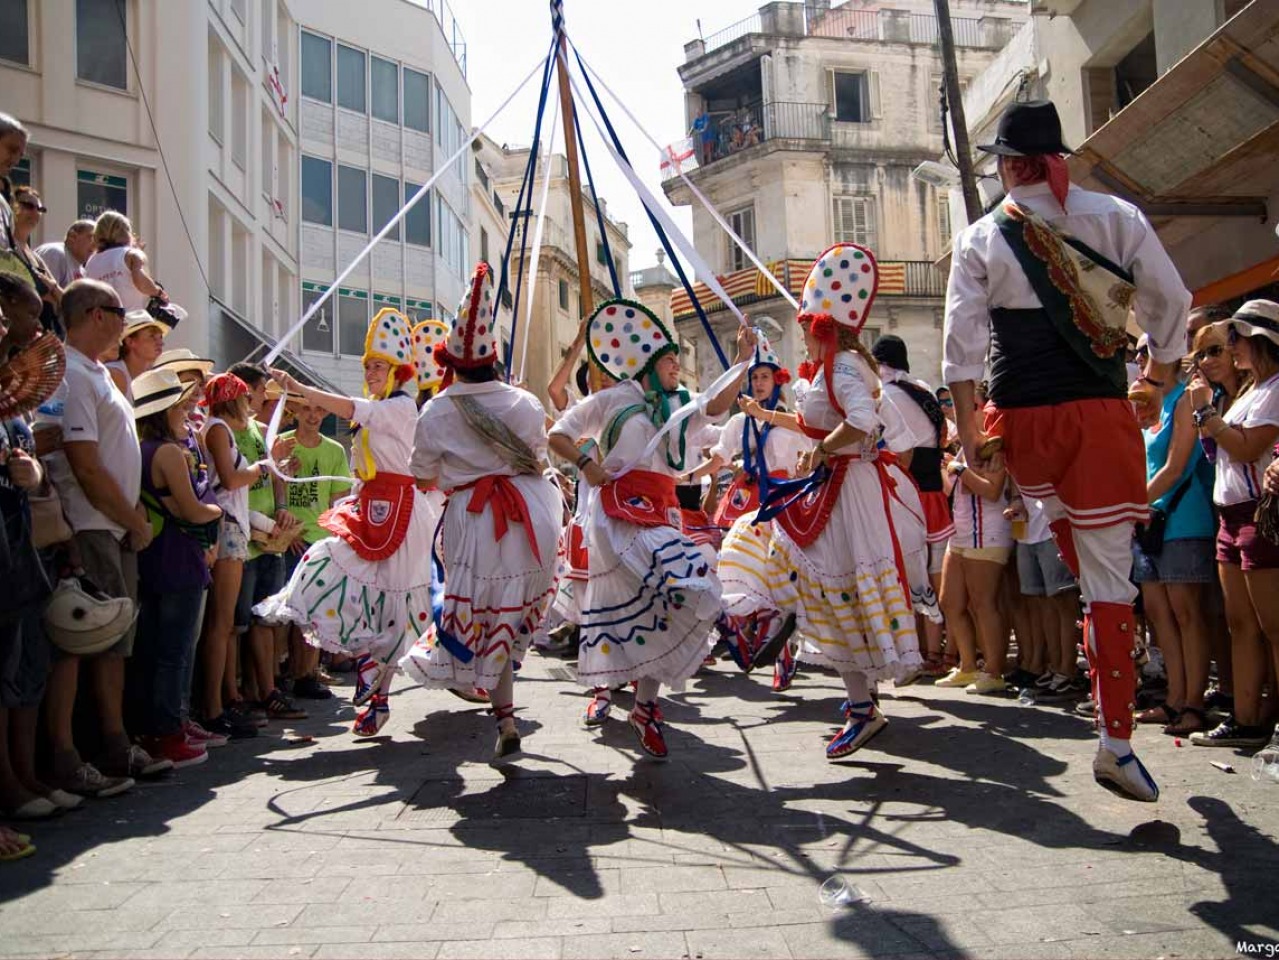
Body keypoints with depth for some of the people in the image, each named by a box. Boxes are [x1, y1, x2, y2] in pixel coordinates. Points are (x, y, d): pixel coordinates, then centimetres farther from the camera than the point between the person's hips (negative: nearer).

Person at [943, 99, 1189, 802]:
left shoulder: (979, 240, -1)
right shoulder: (1116, 217, 2)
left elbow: (962, 345, -7)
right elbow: (1170, 304, 4)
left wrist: (967, 430, -1)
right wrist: (1159, 374, 21)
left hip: (1019, 420, 1)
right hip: (1100, 414, -1)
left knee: (1063, 520, 33)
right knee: (1110, 574, 2)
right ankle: (1115, 742, 2)